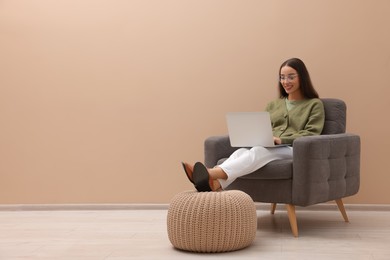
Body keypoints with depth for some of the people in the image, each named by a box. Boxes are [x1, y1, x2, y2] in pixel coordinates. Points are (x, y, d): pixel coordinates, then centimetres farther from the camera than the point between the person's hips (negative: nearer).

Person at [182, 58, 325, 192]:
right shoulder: (273, 104, 29)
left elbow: (311, 134, 0)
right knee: (242, 151, -32)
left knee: (258, 151, -37)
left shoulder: (314, 104, 13)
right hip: (267, 148, 5)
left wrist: (281, 139, -14)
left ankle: (212, 174, -63)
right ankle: (214, 183, -62)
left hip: (293, 150, -4)